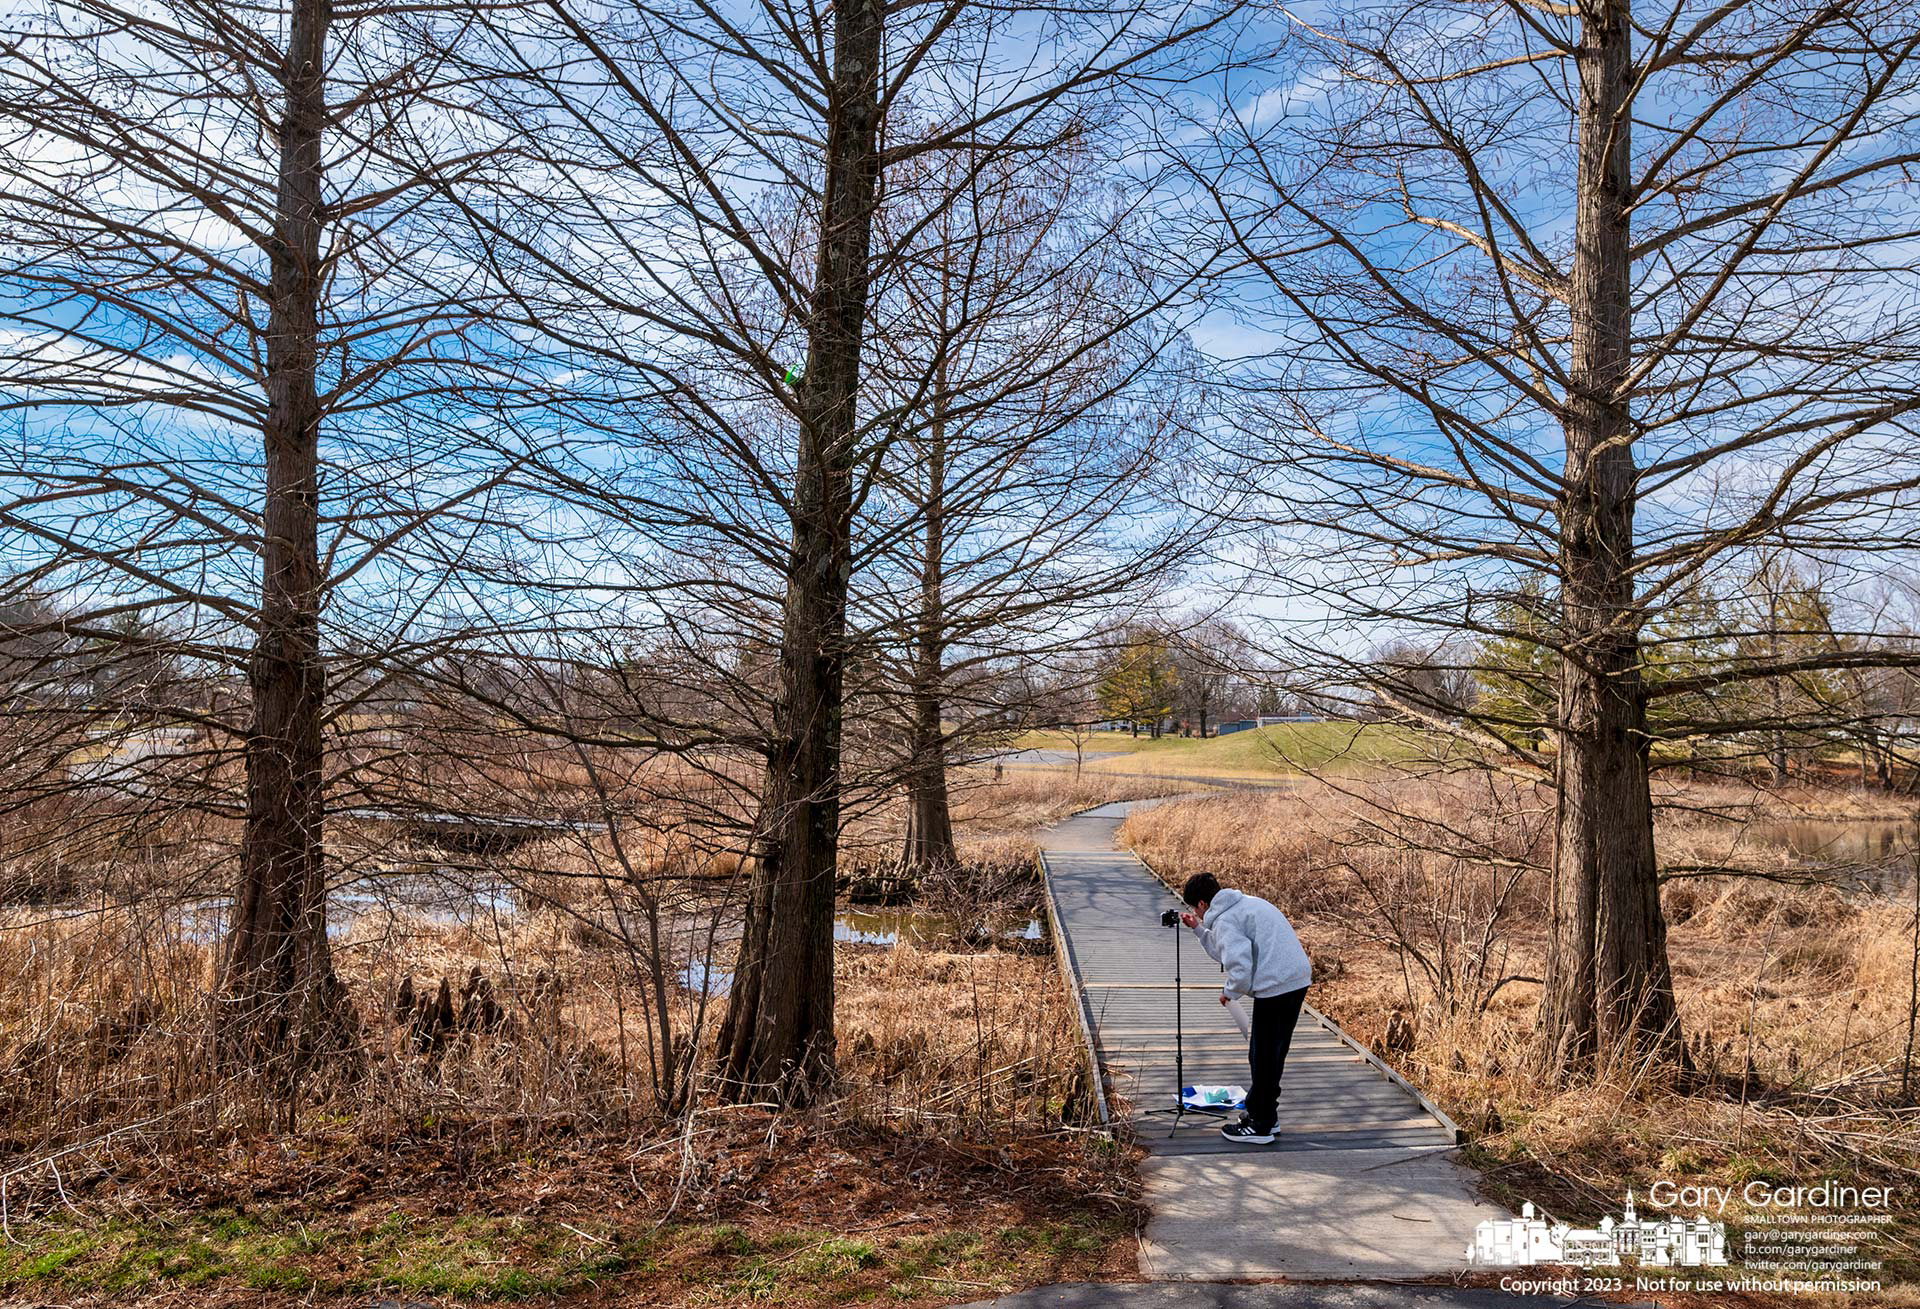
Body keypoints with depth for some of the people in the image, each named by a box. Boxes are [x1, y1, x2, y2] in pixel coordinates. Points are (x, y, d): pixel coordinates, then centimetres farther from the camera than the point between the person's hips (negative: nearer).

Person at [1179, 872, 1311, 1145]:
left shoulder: (1224, 920, -10)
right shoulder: (1246, 903, 20)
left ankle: (1260, 1127, 13)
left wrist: (1229, 991, -4)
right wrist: (1199, 929, 23)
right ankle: (1265, 1115, 31)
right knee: (1272, 1054, 20)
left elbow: (1240, 966, -22)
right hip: (1298, 979, 10)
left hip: (1276, 987, -10)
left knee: (1262, 1058, 3)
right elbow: (1224, 952, 29)